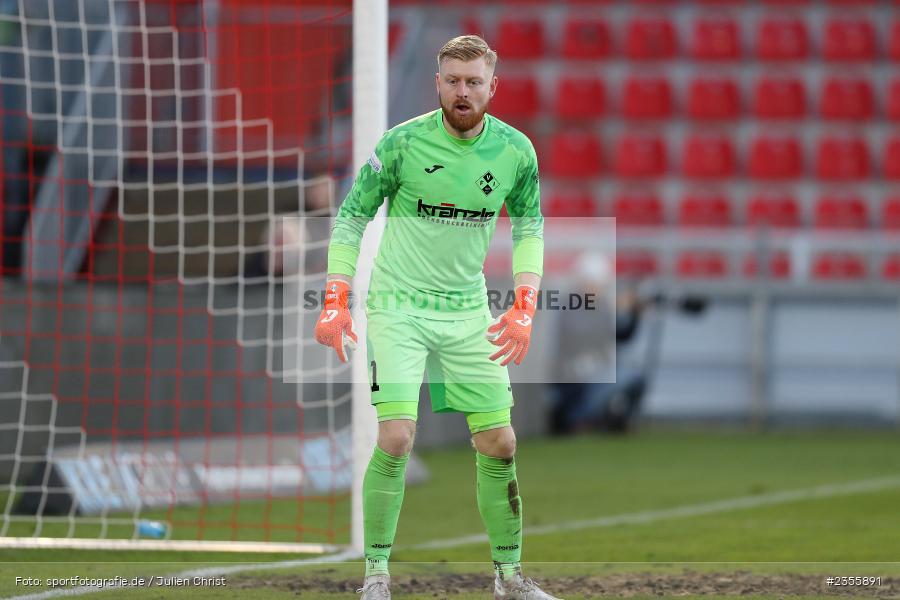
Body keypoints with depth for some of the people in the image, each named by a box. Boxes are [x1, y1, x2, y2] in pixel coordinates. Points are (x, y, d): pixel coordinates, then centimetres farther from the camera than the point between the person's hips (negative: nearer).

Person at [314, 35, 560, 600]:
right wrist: (336, 303, -11)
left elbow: (529, 228, 9)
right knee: (396, 437, -17)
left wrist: (525, 308, -3)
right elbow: (352, 217, -4)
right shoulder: (403, 142, -13)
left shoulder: (516, 151, -4)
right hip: (398, 304, -4)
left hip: (469, 310, 4)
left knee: (500, 445, 3)